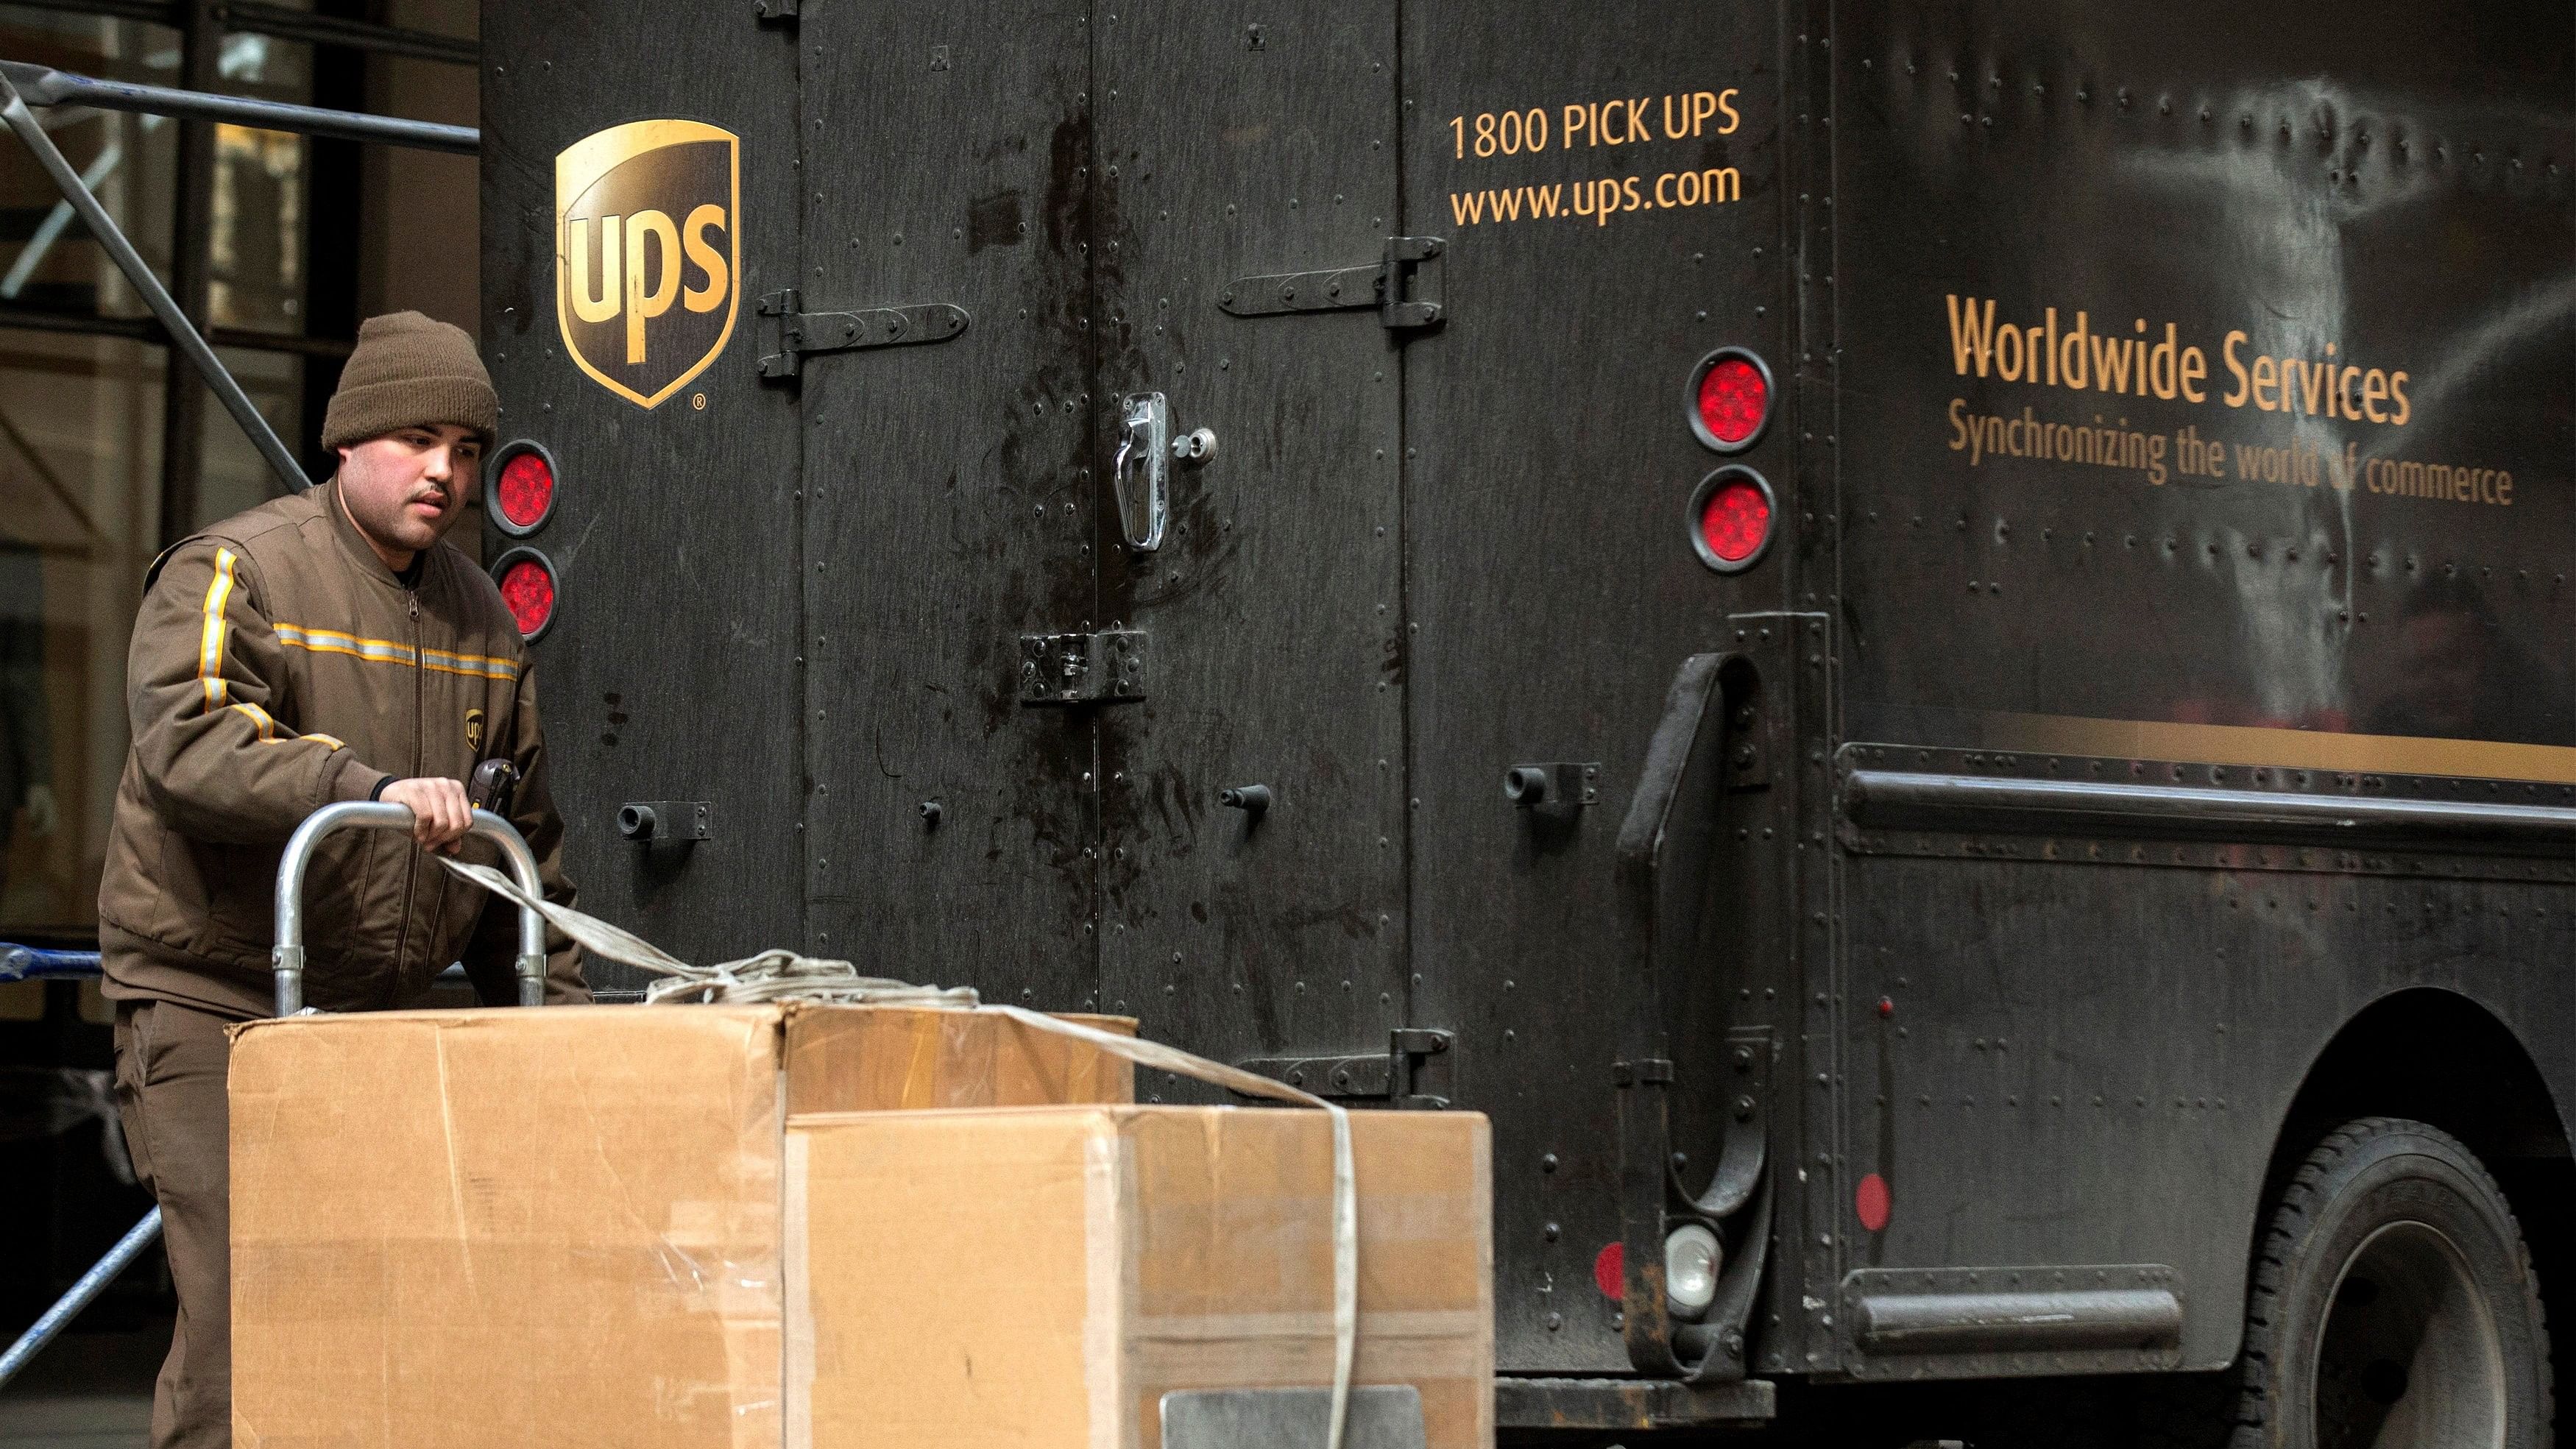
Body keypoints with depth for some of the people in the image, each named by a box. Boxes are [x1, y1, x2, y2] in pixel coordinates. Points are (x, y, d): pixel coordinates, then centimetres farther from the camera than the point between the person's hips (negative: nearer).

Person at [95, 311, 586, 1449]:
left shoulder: (482, 618, 16)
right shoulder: (230, 574, -5)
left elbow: (526, 835, 23)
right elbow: (186, 741, -23)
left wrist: (551, 1006, 18)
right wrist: (367, 787, -31)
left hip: (379, 1013, 6)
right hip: (212, 1004, -6)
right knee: (244, 1301, -14)